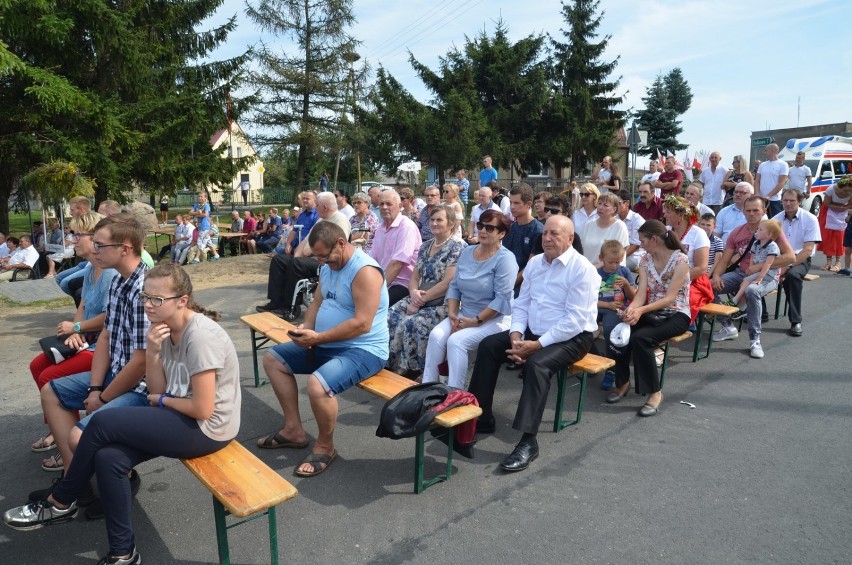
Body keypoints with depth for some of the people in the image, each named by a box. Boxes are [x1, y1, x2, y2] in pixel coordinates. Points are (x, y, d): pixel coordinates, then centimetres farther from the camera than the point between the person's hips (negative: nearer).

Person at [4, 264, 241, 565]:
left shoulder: (201, 336, -24)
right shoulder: (167, 329, 4)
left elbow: (203, 409, -23)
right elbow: (159, 391, 4)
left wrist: (162, 401, -6)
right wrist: (152, 352, -12)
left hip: (207, 428, -8)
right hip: (182, 417, 8)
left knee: (102, 423, -10)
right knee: (108, 458, -9)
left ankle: (60, 502, 15)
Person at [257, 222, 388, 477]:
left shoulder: (365, 271, -21)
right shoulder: (329, 266, 9)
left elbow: (362, 323, -28)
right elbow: (317, 303, 17)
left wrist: (318, 337, -25)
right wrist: (306, 327, -5)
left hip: (363, 350, -10)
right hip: (327, 344, 10)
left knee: (318, 385, -35)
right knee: (273, 359, 11)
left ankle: (325, 447, -5)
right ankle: (294, 430, 15)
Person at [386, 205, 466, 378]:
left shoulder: (458, 247, -8)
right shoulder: (425, 246, 15)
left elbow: (448, 283, -16)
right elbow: (415, 276, 15)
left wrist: (421, 299, -16)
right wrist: (414, 292, -9)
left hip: (444, 304, -7)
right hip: (419, 298, 7)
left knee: (411, 323, -29)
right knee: (389, 316, -16)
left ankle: (409, 370, -12)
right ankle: (390, 365, -8)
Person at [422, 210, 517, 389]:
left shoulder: (505, 258, -11)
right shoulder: (467, 252, 10)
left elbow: (502, 298, -18)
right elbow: (454, 286, 10)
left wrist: (476, 320, -19)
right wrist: (452, 314, -5)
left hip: (494, 319, -6)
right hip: (464, 314, 6)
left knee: (456, 341, -27)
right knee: (436, 335, -19)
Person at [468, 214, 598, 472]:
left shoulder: (582, 269, -15)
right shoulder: (534, 262, 7)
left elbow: (575, 320, -21)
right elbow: (521, 303, 9)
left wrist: (538, 345, -23)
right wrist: (516, 334, -10)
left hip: (572, 337, -7)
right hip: (532, 332, 7)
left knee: (536, 364, -34)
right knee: (488, 345, -7)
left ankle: (528, 442, -25)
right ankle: (481, 419, 0)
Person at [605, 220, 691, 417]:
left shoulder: (680, 260, -13)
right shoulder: (645, 260, 4)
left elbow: (670, 298, -20)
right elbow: (641, 293, -5)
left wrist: (641, 310, -34)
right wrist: (631, 309, -28)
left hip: (676, 314, -5)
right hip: (652, 312, 5)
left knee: (640, 337, -32)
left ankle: (655, 392, -17)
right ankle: (622, 382, -6)